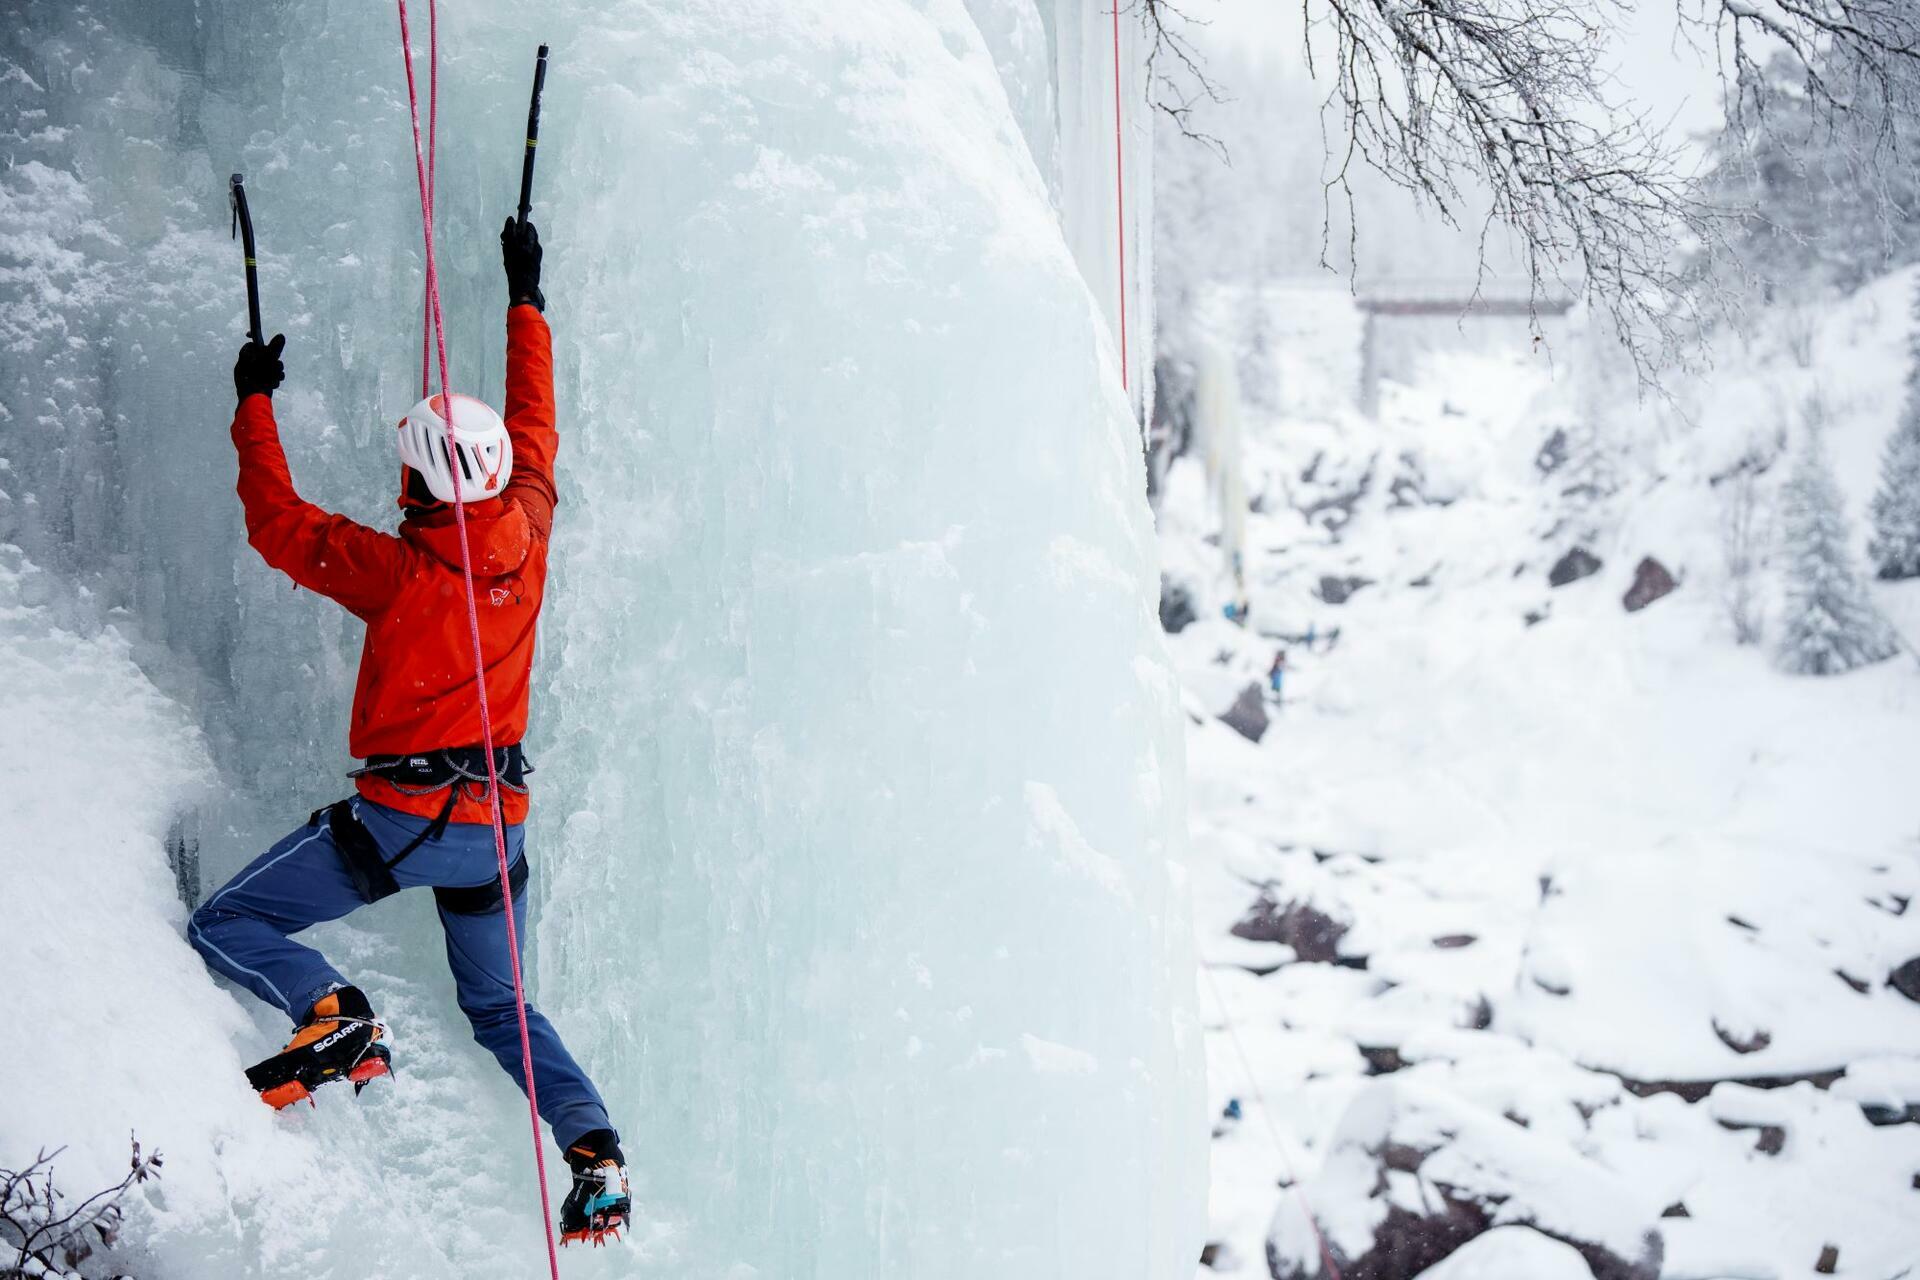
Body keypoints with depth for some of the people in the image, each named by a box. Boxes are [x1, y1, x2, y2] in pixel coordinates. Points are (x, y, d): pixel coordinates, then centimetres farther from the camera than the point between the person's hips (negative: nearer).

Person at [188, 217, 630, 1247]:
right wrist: (524, 299, 24)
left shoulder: (396, 569, -15)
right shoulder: (526, 534, -2)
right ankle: (595, 1148, 1)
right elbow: (535, 428, 14)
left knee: (225, 927, 6)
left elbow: (277, 524, -2)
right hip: (499, 819, 6)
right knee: (498, 1005, 21)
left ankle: (334, 1020, -20)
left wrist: (255, 400, 10)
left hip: (401, 816, -6)